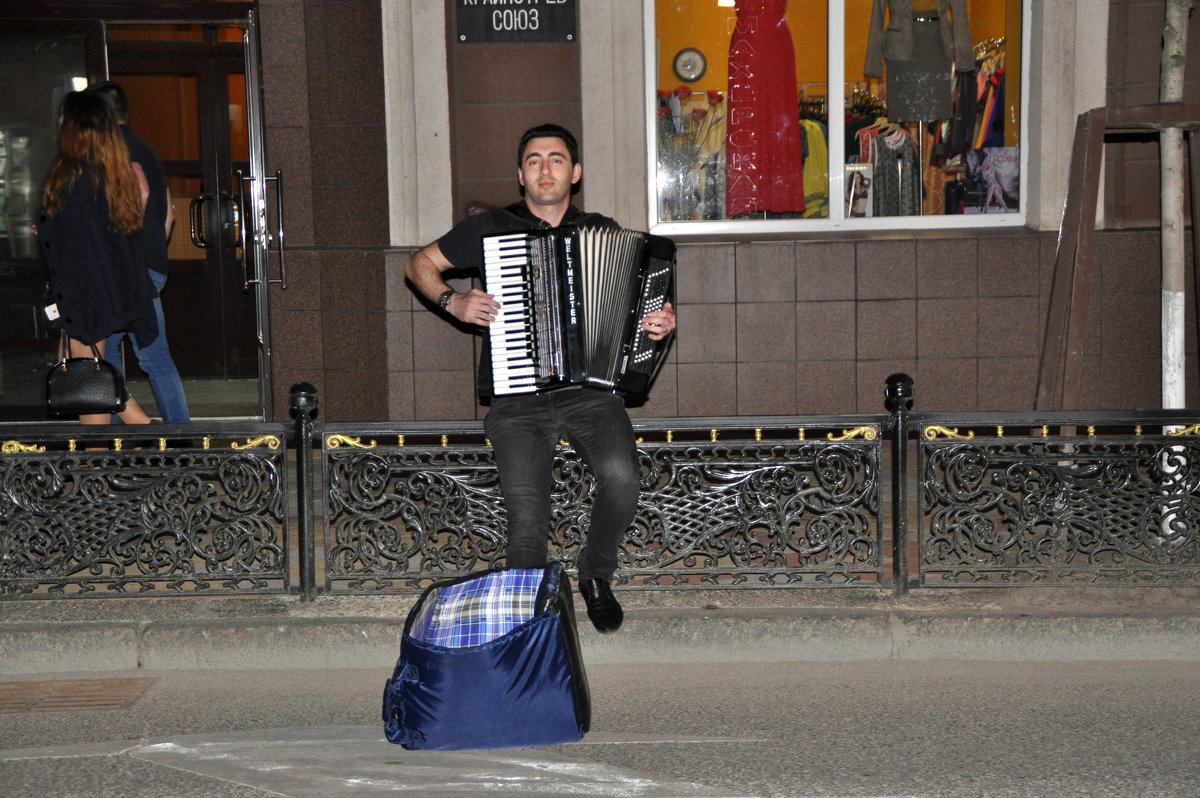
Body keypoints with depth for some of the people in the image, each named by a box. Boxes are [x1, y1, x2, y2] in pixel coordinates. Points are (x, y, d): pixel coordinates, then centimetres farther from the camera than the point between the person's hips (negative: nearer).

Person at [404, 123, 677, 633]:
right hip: (517, 403, -1)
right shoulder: (491, 228, 8)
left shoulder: (603, 232, 13)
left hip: (590, 390, 1)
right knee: (527, 515, -17)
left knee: (622, 478, -25)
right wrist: (452, 301, -2)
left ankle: (595, 575, 4)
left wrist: (660, 322, -3)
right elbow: (419, 264, 16)